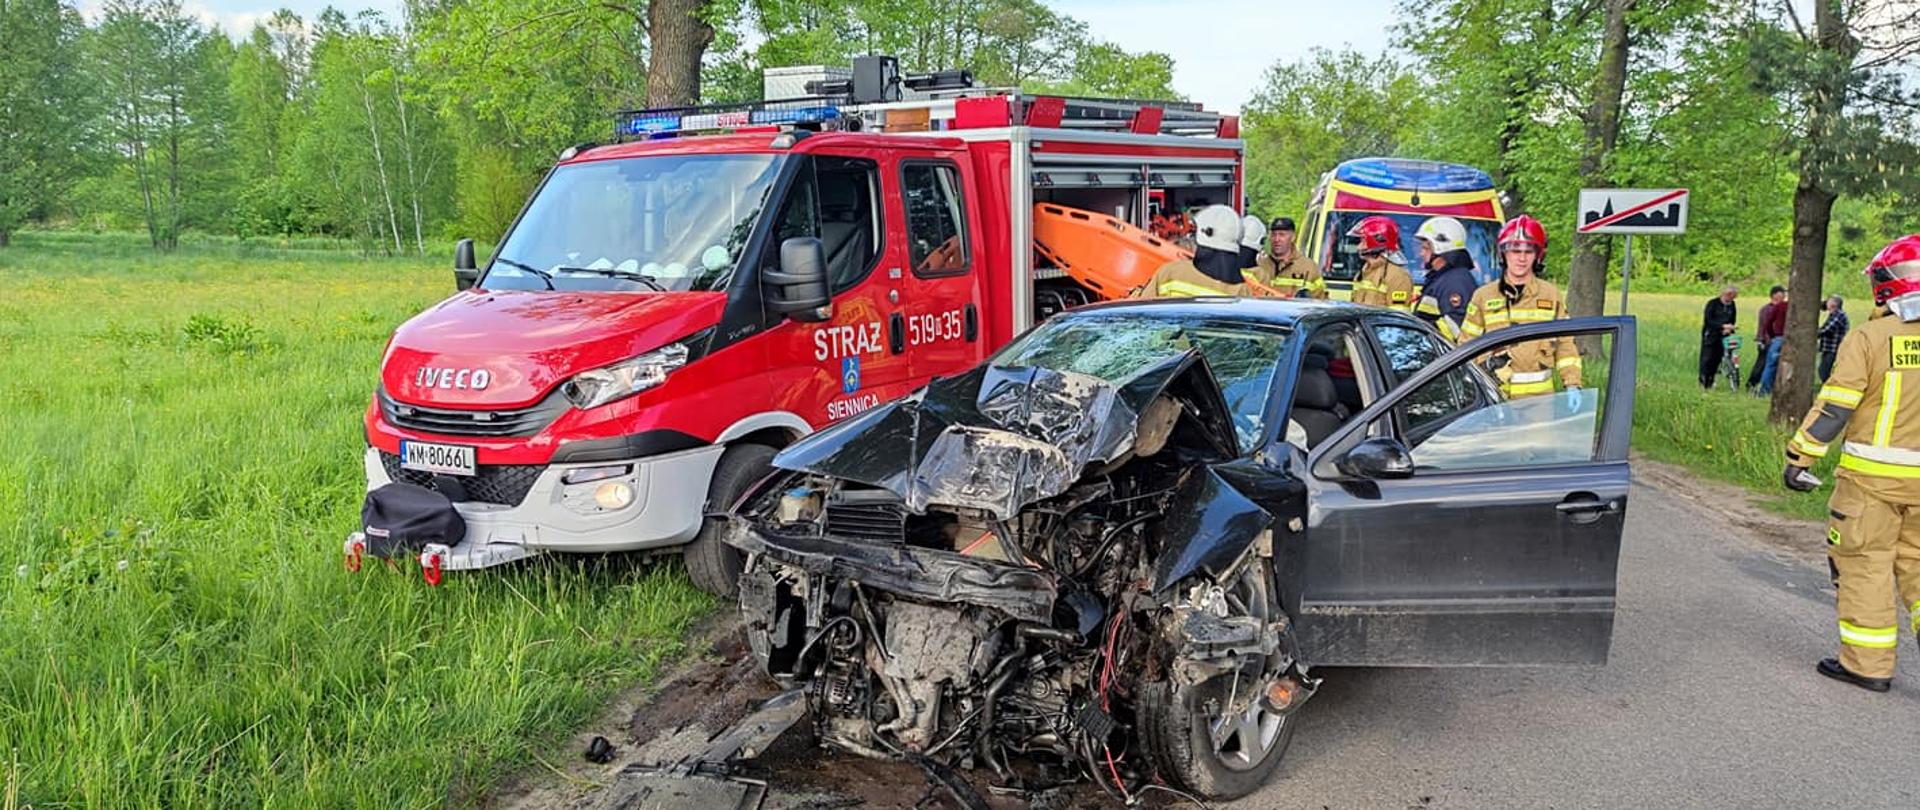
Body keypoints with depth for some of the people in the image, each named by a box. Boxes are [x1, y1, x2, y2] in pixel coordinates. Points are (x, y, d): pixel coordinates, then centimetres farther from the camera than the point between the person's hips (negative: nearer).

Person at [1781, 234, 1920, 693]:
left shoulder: (1869, 338, -10)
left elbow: (1833, 407, -12)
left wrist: (1799, 457, -5)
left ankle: (1867, 665, 11)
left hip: (1873, 477, -5)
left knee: (1865, 564, 5)